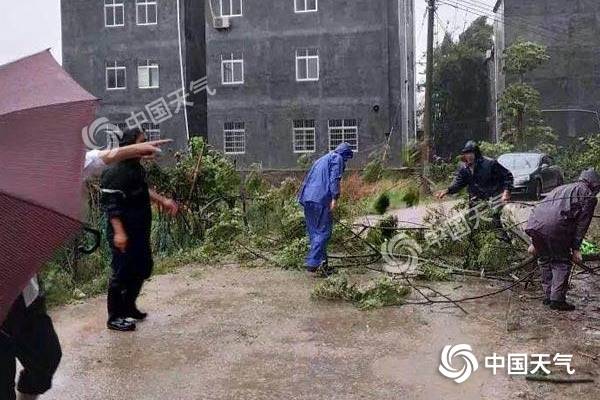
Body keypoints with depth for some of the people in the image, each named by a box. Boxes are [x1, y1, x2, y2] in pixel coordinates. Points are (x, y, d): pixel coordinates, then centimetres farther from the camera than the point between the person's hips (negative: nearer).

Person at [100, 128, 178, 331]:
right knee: (122, 273, 0)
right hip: (124, 234, -10)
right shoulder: (116, 172, -19)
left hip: (140, 232, 10)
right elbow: (110, 204, -23)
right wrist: (118, 232, -28)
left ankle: (128, 306, 36)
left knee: (143, 269, 19)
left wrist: (162, 200, 16)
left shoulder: (137, 168, 10)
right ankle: (115, 317, 15)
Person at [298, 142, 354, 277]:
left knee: (314, 232, 11)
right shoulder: (337, 158, 6)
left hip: (307, 198, 9)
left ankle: (321, 263, 16)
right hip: (320, 199, -9)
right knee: (323, 231, -7)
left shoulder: (322, 159, 31)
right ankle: (313, 264, -15)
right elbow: (334, 179, -10)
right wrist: (335, 198, -16)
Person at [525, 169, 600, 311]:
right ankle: (557, 300, 6)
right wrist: (576, 248, 10)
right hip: (556, 225, -6)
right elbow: (582, 223, 8)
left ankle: (548, 296, 26)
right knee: (562, 262, 9)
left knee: (545, 260, 21)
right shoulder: (589, 195, 17)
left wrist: (534, 243, 35)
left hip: (534, 222, 6)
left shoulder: (561, 188, 37)